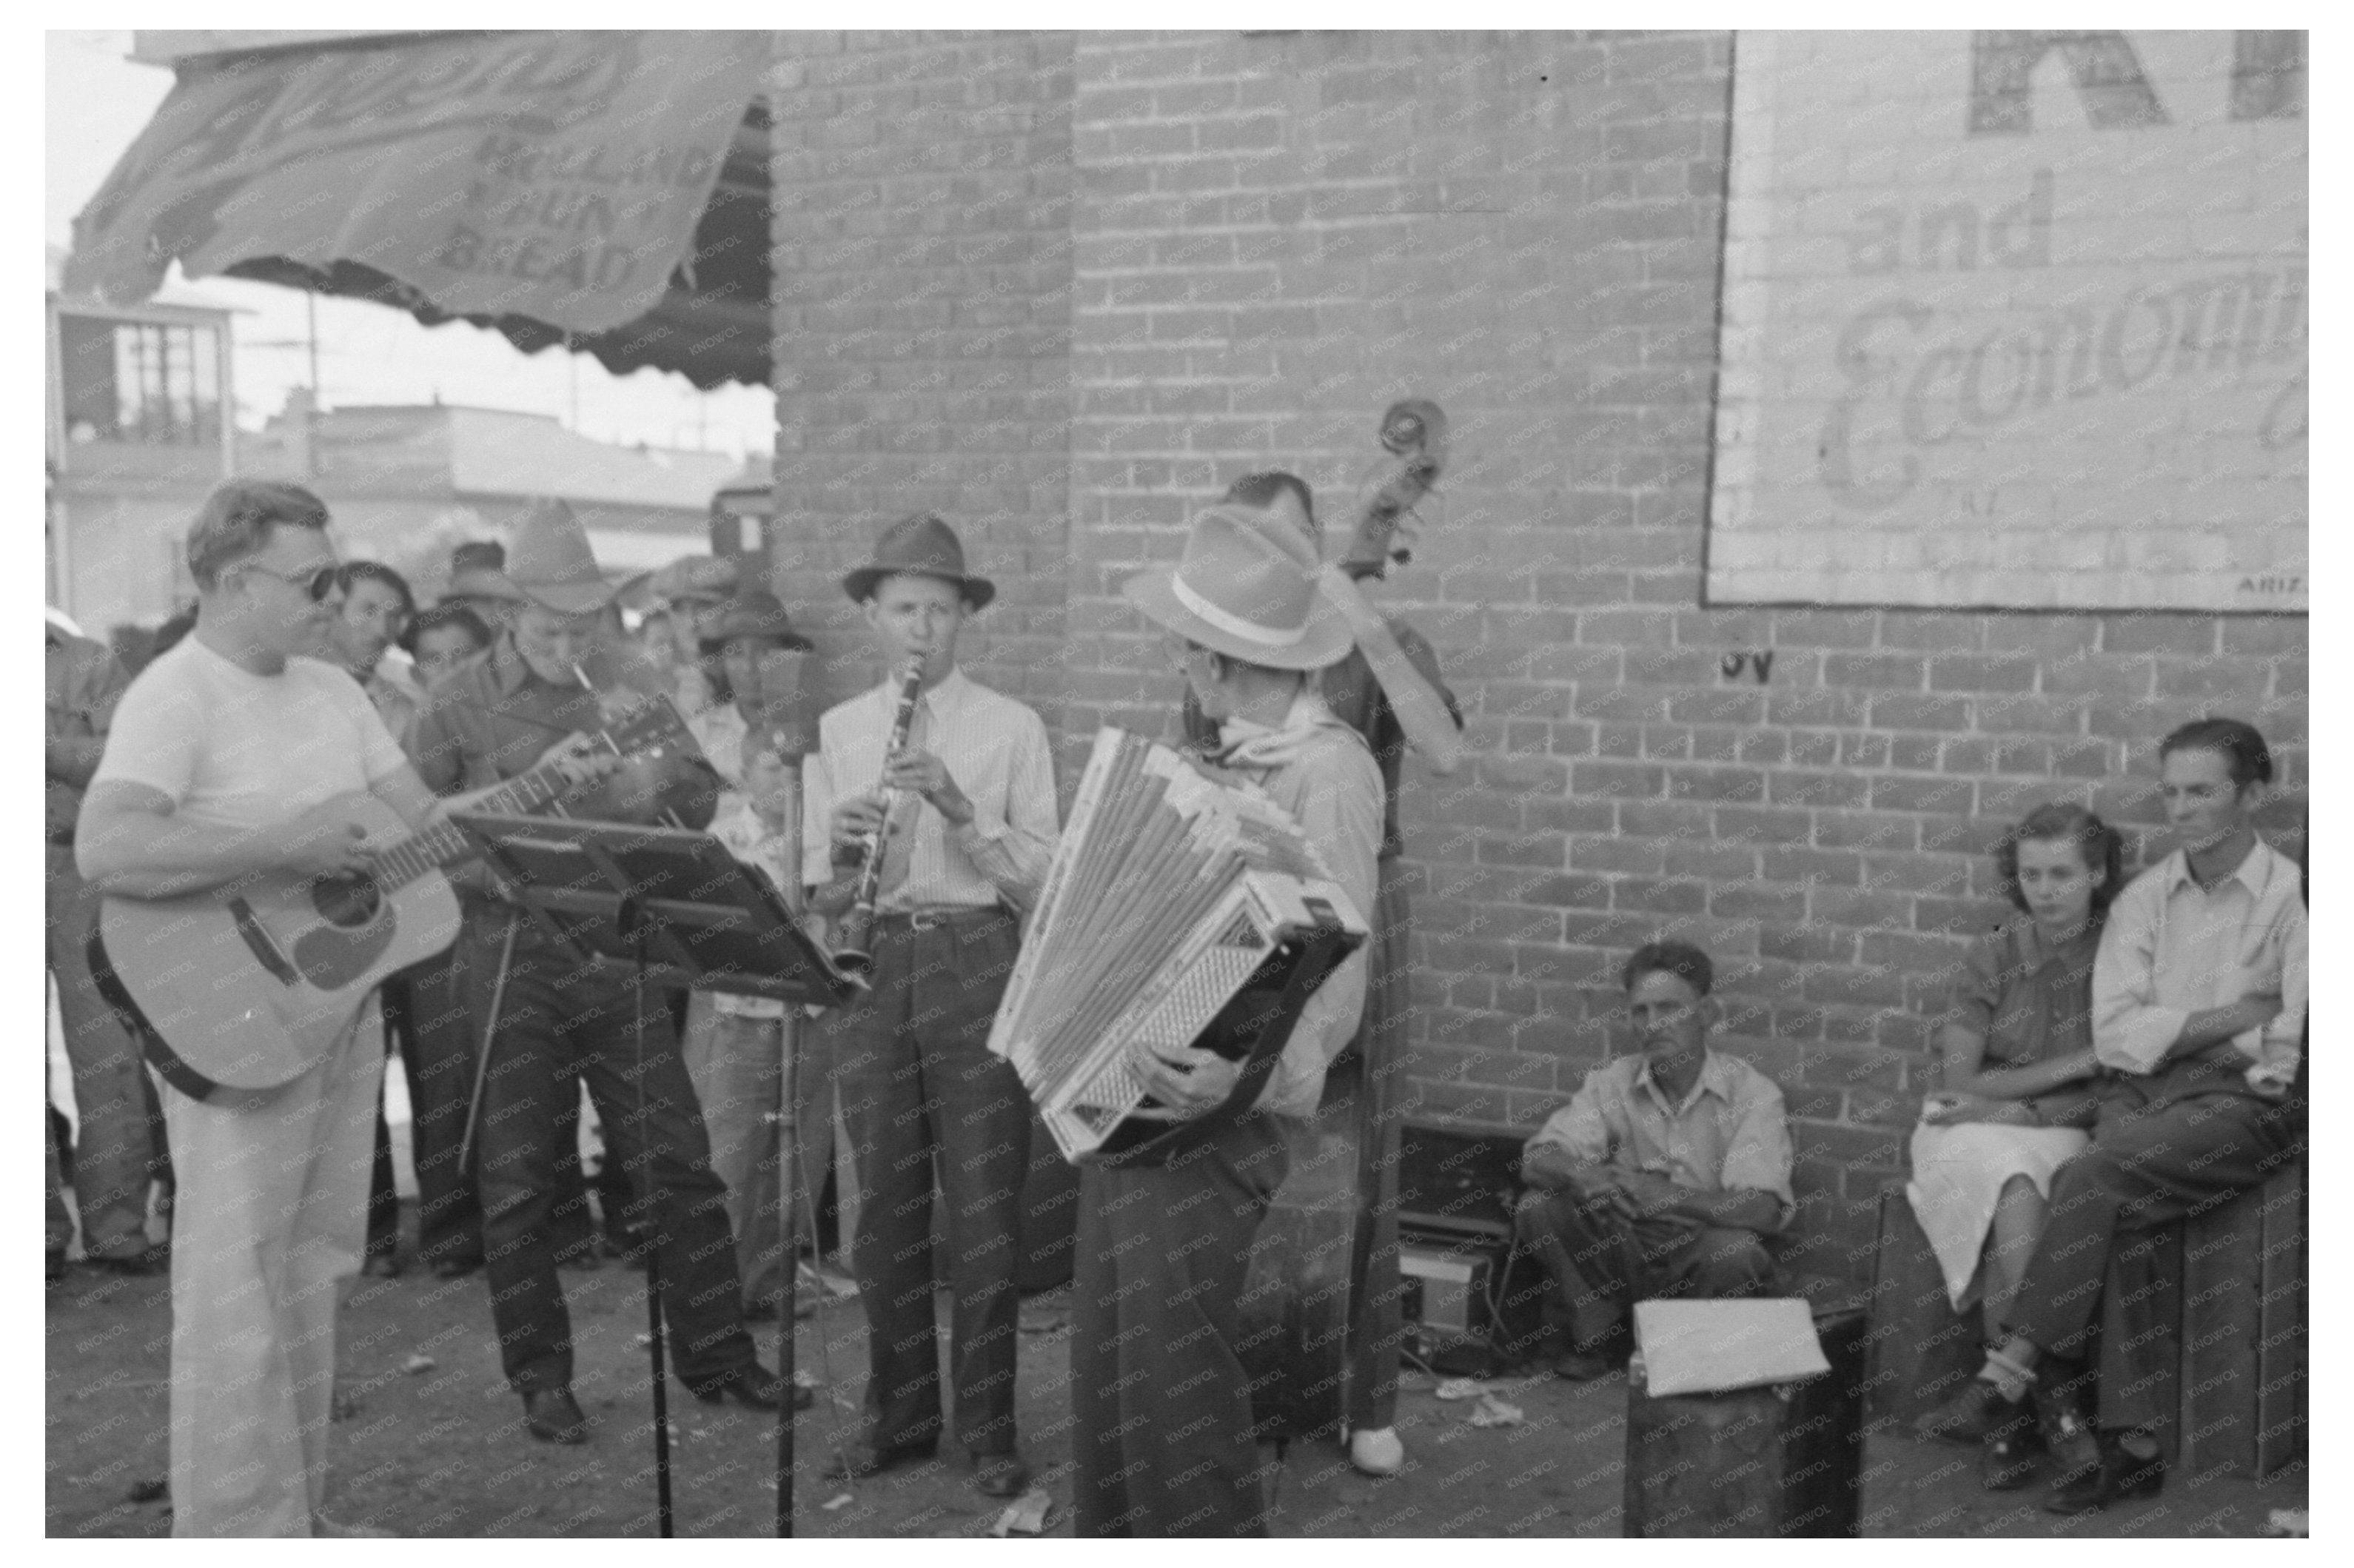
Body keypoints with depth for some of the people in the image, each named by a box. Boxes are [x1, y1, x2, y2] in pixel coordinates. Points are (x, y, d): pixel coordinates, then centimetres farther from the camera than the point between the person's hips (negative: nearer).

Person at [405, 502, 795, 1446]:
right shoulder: (460, 712, -1)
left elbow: (699, 818, 10)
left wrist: (665, 783, -13)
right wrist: (538, 784, -19)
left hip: (617, 947, 2)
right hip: (512, 954, -2)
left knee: (677, 1160, 4)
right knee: (519, 1180, 4)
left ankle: (715, 1354, 17)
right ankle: (541, 1381, 18)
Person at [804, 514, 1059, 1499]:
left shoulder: (1011, 730, 3)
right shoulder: (834, 733, 11)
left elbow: (1042, 875, -3)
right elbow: (821, 896, 9)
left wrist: (962, 810, -16)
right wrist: (841, 855, -13)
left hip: (977, 960, -2)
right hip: (871, 964, 3)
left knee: (984, 1205, -1)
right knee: (885, 1204, 8)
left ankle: (988, 1428, 12)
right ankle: (899, 1415, 22)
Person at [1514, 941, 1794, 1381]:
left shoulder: (1751, 1092, -12)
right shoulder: (1613, 1082, -2)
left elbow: (1763, 1209, -25)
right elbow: (1536, 1159, -9)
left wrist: (1666, 1195, -40)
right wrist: (1578, 1174, -34)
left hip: (1703, 1259, -3)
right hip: (1626, 1246, 3)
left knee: (1736, 1252, -35)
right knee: (1537, 1208, -18)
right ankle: (1598, 1337, 1)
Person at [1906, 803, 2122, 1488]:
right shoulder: (1992, 957, 3)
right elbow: (1960, 1084, -5)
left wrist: (2018, 1103, -12)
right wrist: (2080, 1061, -7)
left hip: (2064, 1135, 0)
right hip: (1976, 1133, 1)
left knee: (2018, 1197, -33)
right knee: (2016, 1193, -32)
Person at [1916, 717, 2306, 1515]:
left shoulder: (2292, 896, 1)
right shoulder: (2143, 899, 14)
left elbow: (2287, 1049, -8)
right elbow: (2116, 1034, 2)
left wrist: (2169, 1034, -6)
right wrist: (2233, 1014, -6)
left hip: (2241, 1106, -4)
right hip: (2138, 1101, 4)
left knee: (2093, 1176, -30)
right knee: (2108, 1221, -26)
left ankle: (2011, 1376, -29)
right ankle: (2130, 1443, -25)